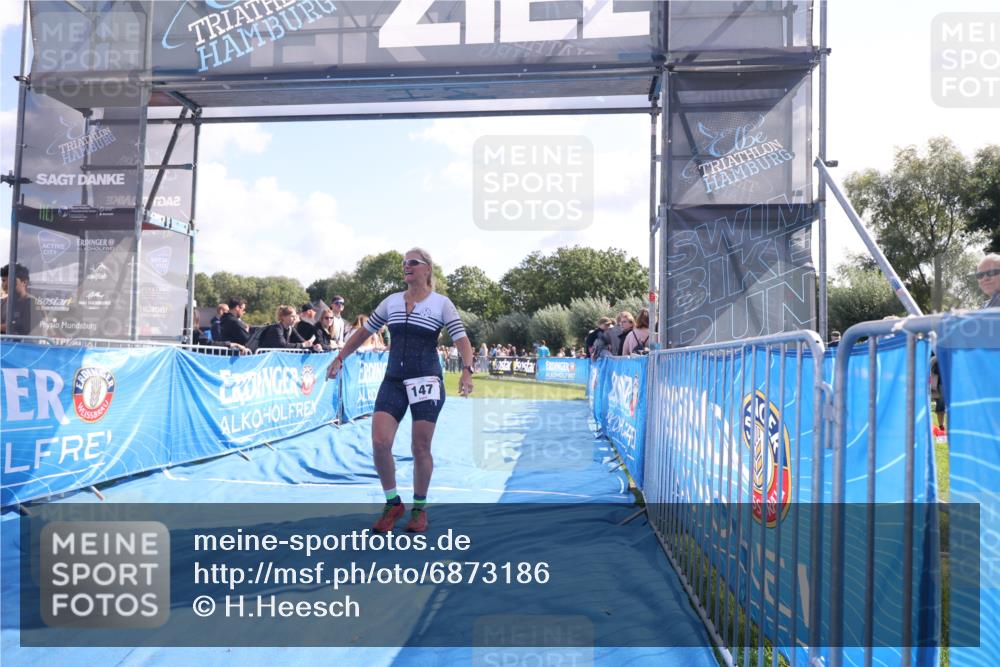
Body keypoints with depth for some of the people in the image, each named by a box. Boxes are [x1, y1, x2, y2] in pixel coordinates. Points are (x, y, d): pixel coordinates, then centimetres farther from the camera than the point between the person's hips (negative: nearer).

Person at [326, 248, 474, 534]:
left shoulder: (442, 303, -2)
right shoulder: (391, 301, 9)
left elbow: (462, 340, -10)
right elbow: (364, 331, 18)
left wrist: (466, 371, -26)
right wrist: (339, 359, 15)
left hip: (427, 382, -3)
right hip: (393, 381, 3)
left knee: (420, 449, 2)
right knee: (379, 442, -9)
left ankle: (419, 507, 22)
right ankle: (393, 503, 12)